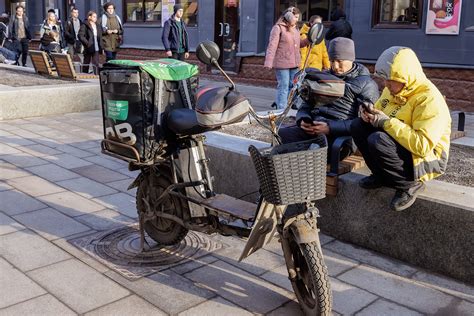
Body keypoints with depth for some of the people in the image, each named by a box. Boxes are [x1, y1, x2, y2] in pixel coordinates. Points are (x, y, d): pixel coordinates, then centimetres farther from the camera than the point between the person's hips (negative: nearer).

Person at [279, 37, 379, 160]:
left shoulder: (366, 84, 7)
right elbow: (305, 106, 28)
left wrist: (330, 128, -16)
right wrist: (303, 120, 3)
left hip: (340, 136, -6)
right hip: (311, 130, 6)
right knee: (279, 135, -23)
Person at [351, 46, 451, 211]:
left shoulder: (429, 99, -24)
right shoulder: (393, 90, 2)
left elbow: (423, 146, -33)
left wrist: (387, 122, -30)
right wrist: (369, 114, -8)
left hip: (427, 159, -8)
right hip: (401, 148, 9)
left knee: (378, 140, -32)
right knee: (358, 126, -4)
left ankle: (410, 184, -11)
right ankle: (381, 176, 5)